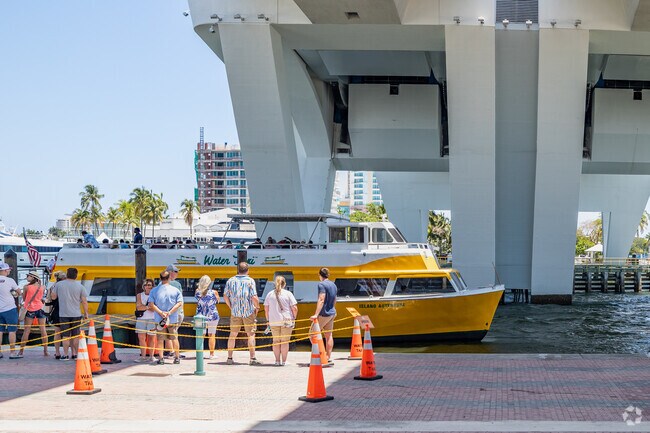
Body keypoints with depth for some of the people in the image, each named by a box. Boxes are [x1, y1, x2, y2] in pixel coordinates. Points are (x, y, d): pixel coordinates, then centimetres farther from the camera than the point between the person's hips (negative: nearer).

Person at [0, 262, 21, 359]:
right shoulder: (10, 280, -10)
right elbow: (19, 292, 1)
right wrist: (16, 295, 22)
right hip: (10, 309, -4)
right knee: (12, 331, 1)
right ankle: (12, 353, 0)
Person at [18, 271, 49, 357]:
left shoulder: (26, 287, -8)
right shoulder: (42, 287, 1)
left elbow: (24, 298, 2)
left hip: (30, 309, -2)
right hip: (40, 308, 2)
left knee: (26, 330, 2)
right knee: (43, 329, 5)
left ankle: (21, 351, 5)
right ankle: (45, 351, 5)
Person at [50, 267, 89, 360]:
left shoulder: (59, 284, -3)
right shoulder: (80, 286, -1)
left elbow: (53, 297, 8)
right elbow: (84, 302, 0)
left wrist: (53, 289, 27)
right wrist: (86, 313, 10)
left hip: (64, 314, -1)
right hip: (76, 314, 1)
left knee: (65, 335, 2)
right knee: (75, 335, 9)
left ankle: (65, 355, 3)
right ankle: (74, 354, 11)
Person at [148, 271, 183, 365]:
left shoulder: (154, 291, -1)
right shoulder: (175, 290, -1)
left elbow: (151, 304, -9)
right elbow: (180, 303, -8)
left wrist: (161, 312, -12)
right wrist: (170, 312, -12)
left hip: (159, 319, 0)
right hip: (173, 319, 0)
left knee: (160, 339, 7)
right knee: (174, 338, 10)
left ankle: (161, 358, 3)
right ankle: (177, 357, 14)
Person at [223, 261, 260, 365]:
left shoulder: (230, 281, 3)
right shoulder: (250, 281, -7)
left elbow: (225, 296, 2)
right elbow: (254, 297, -14)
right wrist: (257, 307, 2)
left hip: (235, 311, 3)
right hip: (248, 311, -3)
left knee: (233, 334, 10)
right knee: (251, 334, 1)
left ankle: (229, 358, 11)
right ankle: (252, 358, -3)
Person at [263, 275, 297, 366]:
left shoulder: (270, 294, 5)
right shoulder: (288, 294, -4)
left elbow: (266, 308, 8)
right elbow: (294, 308, -7)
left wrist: (268, 319, 17)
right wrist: (294, 318, 6)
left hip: (273, 321, 2)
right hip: (286, 321, -2)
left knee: (276, 341, 10)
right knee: (285, 341, 4)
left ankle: (277, 360, 11)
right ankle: (284, 361, 4)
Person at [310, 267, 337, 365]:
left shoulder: (322, 285, -14)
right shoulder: (333, 285, 13)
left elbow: (321, 300, -23)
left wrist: (316, 314, -28)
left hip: (324, 314, -8)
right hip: (332, 313, 8)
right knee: (328, 335, 10)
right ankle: (329, 358, 10)